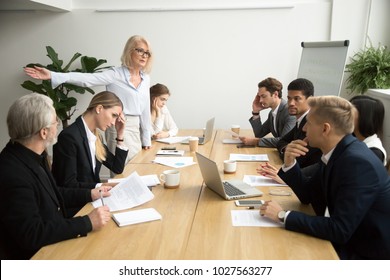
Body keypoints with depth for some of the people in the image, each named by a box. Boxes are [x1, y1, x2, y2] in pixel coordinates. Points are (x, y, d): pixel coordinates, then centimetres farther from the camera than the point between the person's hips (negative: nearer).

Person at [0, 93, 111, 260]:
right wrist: (87, 223, -26)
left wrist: (89, 194, 7)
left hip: (53, 241, 8)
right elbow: (31, 234, -28)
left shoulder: (32, 156, -1)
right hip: (35, 256, -7)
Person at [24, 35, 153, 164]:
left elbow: (145, 110, 12)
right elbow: (86, 78, -20)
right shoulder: (115, 74, -9)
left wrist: (146, 139, 11)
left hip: (136, 128, 6)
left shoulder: (146, 78, 8)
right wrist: (52, 75, -32)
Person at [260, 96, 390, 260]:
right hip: (346, 240, 7)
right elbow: (308, 196, 7)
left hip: (368, 253, -7)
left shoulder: (358, 163, -28)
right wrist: (289, 163, -9)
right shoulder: (335, 153, -1)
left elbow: (340, 230, -30)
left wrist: (283, 215, -24)